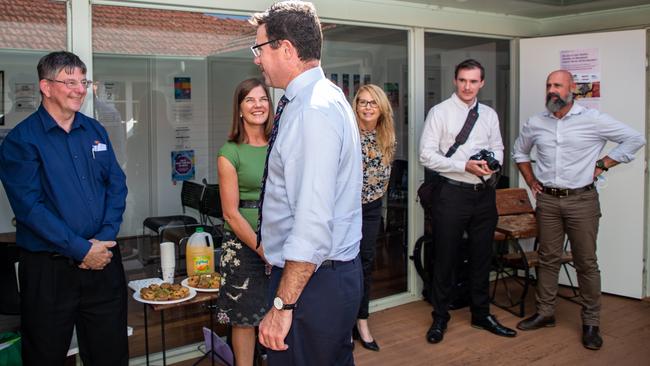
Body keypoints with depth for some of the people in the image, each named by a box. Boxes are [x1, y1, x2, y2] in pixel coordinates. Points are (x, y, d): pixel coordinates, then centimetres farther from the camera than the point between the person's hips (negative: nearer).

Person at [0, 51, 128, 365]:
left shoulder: (95, 131, 9)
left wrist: (105, 239, -8)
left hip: (103, 260, 4)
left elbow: (117, 186, 6)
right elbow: (29, 207, -14)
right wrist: (81, 249, -16)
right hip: (49, 268, -4)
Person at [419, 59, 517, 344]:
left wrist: (492, 162, -6)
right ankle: (440, 318, 20)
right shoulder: (440, 112, -5)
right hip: (453, 192, -5)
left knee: (482, 256, 15)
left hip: (484, 192, 5)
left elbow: (498, 148, 18)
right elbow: (427, 155, -11)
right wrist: (465, 166, -18)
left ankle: (481, 314, 31)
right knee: (445, 258, 4)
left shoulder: (489, 114, 11)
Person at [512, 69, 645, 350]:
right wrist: (531, 181, 13)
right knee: (548, 259, 10)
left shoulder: (592, 120, -5)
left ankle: (591, 323, 13)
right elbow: (519, 152, 22)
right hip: (547, 201, 3)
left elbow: (634, 139, -1)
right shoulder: (535, 124, 6)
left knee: (586, 263, 2)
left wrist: (602, 164, -5)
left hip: (581, 200, -3)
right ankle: (545, 313, 21)